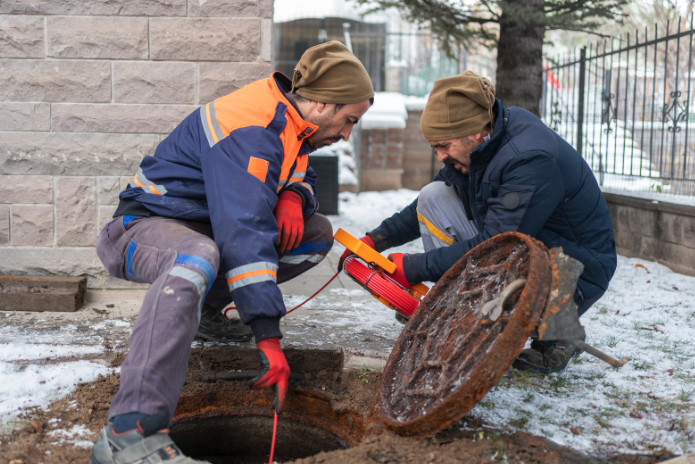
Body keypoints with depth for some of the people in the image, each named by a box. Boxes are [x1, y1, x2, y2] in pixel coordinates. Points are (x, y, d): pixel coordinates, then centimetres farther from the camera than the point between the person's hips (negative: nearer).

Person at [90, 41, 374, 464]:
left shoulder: (289, 121, 4)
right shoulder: (250, 132, -27)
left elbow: (305, 179, 17)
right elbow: (243, 233, -36)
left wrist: (293, 196, -11)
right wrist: (268, 338, -38)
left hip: (204, 225, 9)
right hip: (147, 225, -9)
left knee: (318, 233, 3)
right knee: (198, 257, -44)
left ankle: (205, 310, 6)